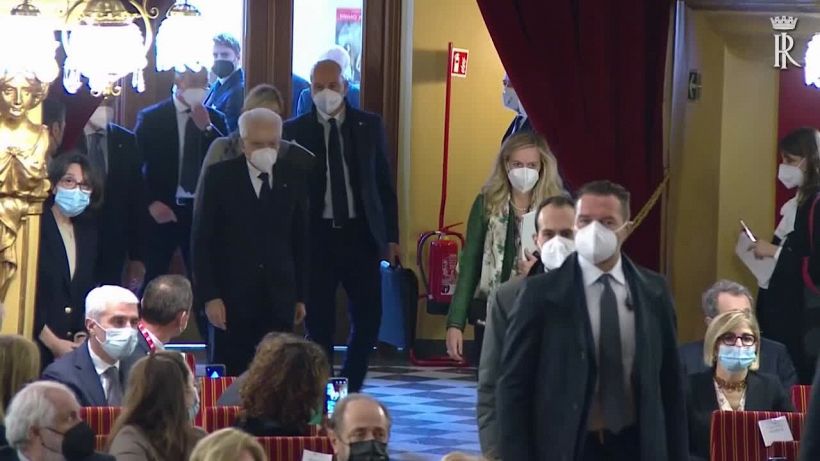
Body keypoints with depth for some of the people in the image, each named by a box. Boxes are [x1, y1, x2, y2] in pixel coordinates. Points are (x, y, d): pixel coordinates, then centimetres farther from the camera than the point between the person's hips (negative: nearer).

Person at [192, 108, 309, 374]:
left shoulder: (292, 178, 7)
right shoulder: (220, 177, -2)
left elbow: (300, 240, 12)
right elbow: (202, 241, -2)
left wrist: (301, 295, 10)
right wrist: (209, 296, -9)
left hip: (279, 299, 2)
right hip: (232, 297, -2)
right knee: (230, 379, 0)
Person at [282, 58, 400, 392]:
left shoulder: (369, 126, 6)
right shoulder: (295, 131, 0)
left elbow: (384, 183, 9)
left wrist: (391, 236, 5)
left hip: (361, 233, 2)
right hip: (316, 235, -2)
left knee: (368, 316, 0)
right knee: (319, 320, 1)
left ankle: (350, 388, 16)